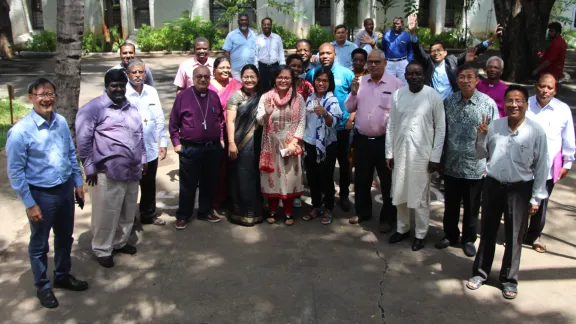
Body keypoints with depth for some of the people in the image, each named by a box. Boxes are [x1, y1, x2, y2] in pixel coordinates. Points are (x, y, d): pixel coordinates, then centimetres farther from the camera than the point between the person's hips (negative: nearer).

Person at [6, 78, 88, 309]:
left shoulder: (61, 122, -4)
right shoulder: (20, 131, -20)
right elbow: (15, 172, -16)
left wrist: (78, 182, 10)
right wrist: (29, 204, -14)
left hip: (65, 189, 5)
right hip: (41, 194, -5)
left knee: (65, 238, 22)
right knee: (39, 244, 14)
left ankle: (63, 276, 44)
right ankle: (42, 286, 35)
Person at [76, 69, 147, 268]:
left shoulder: (131, 108, 15)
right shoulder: (93, 108, -8)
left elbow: (140, 136, 24)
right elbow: (83, 140, -10)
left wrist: (143, 159, 20)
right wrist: (90, 168, -10)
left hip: (132, 171, 7)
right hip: (107, 172, -7)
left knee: (128, 212, 17)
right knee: (106, 214, 2)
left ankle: (120, 242, 36)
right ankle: (102, 250, 19)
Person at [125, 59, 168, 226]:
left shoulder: (152, 92, 4)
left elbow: (159, 119, 7)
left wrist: (163, 143, 7)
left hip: (151, 148, 5)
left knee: (149, 185, 19)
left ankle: (149, 215, 37)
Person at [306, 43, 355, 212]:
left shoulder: (346, 73, -6)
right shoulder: (311, 73, 0)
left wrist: (351, 119, -10)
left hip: (341, 126, -1)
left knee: (344, 161, 9)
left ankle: (344, 195, 23)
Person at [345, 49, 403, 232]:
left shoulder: (396, 83, -6)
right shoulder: (360, 81, 7)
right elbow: (350, 109, 7)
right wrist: (353, 92, -9)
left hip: (385, 140, -4)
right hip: (361, 139, 4)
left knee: (387, 181, 7)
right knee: (361, 179, 16)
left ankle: (388, 218, 21)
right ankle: (363, 212, 34)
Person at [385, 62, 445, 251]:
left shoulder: (433, 96, -7)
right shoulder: (397, 95, 3)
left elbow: (440, 128, -5)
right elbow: (391, 125, 6)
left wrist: (435, 157, -8)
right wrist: (389, 153, 3)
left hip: (422, 153, -3)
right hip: (400, 152, 4)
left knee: (420, 197, 5)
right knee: (399, 194, 13)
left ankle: (421, 234, 22)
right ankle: (402, 228, 32)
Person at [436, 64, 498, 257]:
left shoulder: (488, 104, -9)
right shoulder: (448, 102, 1)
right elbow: (443, 132, 7)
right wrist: (439, 159, 8)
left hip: (475, 167, -2)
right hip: (451, 165, 3)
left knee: (471, 207, 12)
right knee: (450, 204, 16)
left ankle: (469, 239, 31)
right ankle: (450, 235, 35)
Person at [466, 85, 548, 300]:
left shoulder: (536, 131, -9)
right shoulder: (493, 126, -3)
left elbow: (541, 166, -4)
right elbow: (480, 156, 6)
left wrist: (536, 197, -3)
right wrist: (481, 136, -12)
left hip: (519, 188, -2)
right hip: (493, 185, 2)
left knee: (514, 236, 8)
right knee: (487, 232, 14)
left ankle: (509, 279, 24)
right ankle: (480, 272, 29)